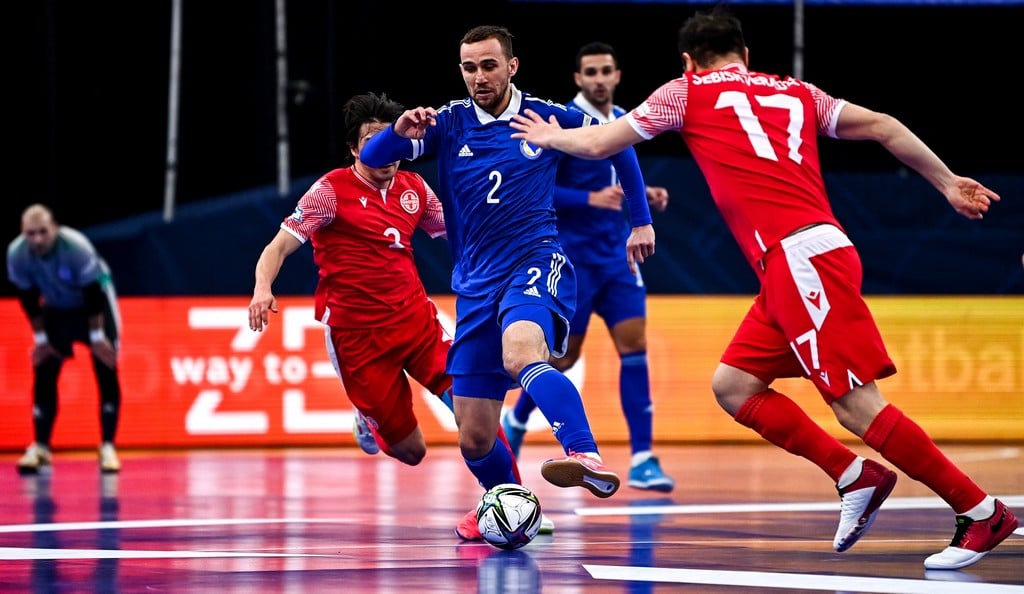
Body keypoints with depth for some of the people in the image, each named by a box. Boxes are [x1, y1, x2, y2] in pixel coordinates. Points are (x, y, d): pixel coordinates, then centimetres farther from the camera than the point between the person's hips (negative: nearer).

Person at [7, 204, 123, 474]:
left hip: (96, 299, -3)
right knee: (43, 374, -5)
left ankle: (108, 448, -8)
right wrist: (41, 338, -7)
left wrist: (97, 337, -20)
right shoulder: (16, 254, -25)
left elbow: (93, 294, -25)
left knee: (106, 372, -12)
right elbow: (29, 299, -10)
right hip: (56, 307, 3)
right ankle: (40, 448, 2)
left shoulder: (76, 247, -35)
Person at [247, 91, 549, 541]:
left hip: (417, 319, 4)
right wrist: (263, 288, -30)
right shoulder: (332, 190, -7)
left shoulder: (413, 188, 8)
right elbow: (281, 245, -11)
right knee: (409, 451, -2)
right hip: (356, 334, -4)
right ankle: (370, 422, 34)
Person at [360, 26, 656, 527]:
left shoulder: (546, 118, 2)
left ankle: (589, 460, -57)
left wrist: (641, 221, 20)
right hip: (476, 285, 4)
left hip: (535, 263, -4)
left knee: (521, 353, -40)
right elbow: (371, 158, -5)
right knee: (474, 439, 3)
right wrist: (399, 131, -27)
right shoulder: (449, 123, 6)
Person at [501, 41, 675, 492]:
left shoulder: (624, 122, 9)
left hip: (617, 256, 5)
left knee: (634, 344, -5)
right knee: (566, 354, 2)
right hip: (574, 256, -5)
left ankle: (641, 459, -6)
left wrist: (645, 195, 3)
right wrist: (591, 199, -26)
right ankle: (515, 420, 30)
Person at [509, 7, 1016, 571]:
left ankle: (982, 512, -10)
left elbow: (598, 144, 17)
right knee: (733, 385, 13)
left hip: (800, 255, -7)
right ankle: (855, 476, 9)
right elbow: (884, 127, 17)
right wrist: (947, 183, 24)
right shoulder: (795, 91, 22)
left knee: (855, 402, -9)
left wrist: (551, 137, 37)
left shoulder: (687, 90, 10)